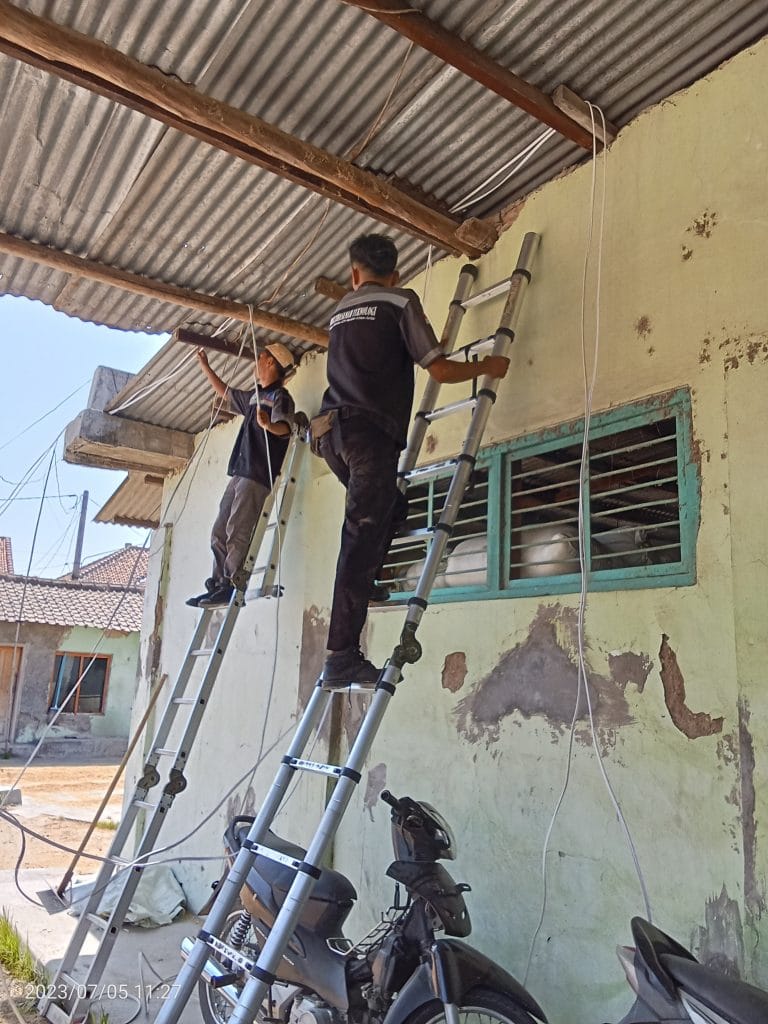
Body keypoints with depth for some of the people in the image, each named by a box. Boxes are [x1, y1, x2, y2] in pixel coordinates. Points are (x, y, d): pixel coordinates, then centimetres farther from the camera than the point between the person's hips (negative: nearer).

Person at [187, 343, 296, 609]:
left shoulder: (280, 396, -2)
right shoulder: (255, 396, 25)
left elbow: (284, 427, -21)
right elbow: (225, 392, 42)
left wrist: (267, 424, -43)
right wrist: (204, 366, 44)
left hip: (258, 475, -9)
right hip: (240, 473, 9)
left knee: (238, 532, -17)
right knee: (220, 532, 4)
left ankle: (232, 587, -18)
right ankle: (218, 586, 5)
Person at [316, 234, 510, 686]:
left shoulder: (341, 309, 25)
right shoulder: (402, 300, 6)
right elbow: (440, 369, 1)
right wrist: (487, 366, 17)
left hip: (333, 431, 7)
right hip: (369, 430, -7)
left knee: (389, 505, 26)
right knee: (362, 537, -12)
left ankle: (364, 589, 17)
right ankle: (342, 656, -15)